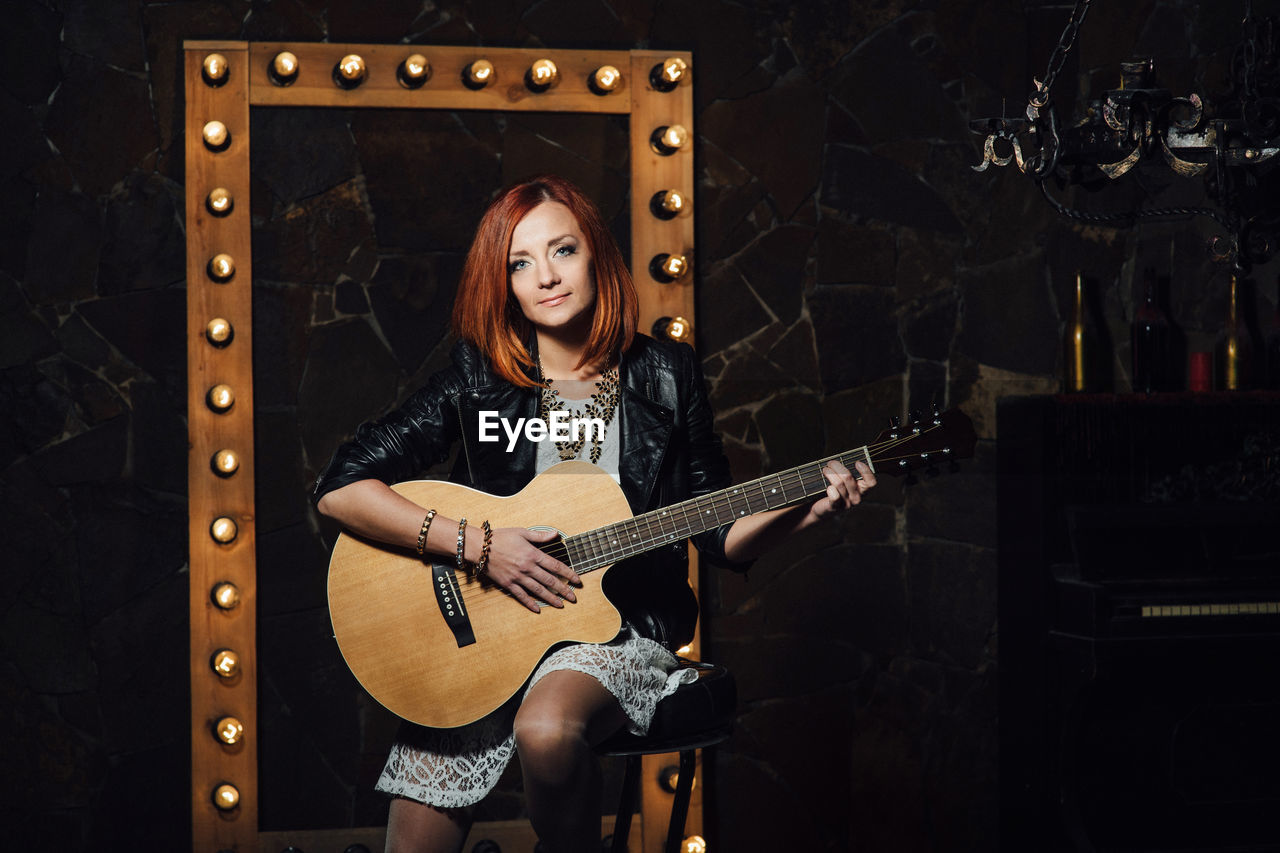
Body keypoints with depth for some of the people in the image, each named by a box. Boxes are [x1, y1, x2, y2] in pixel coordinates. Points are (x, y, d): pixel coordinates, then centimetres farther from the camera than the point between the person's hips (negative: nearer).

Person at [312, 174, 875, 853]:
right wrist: (477, 544, -15)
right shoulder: (478, 380, -1)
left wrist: (800, 512, -10)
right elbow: (339, 489, -7)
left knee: (547, 728, -33)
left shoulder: (666, 376, 3)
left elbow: (718, 536, 9)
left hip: (620, 627, 0)